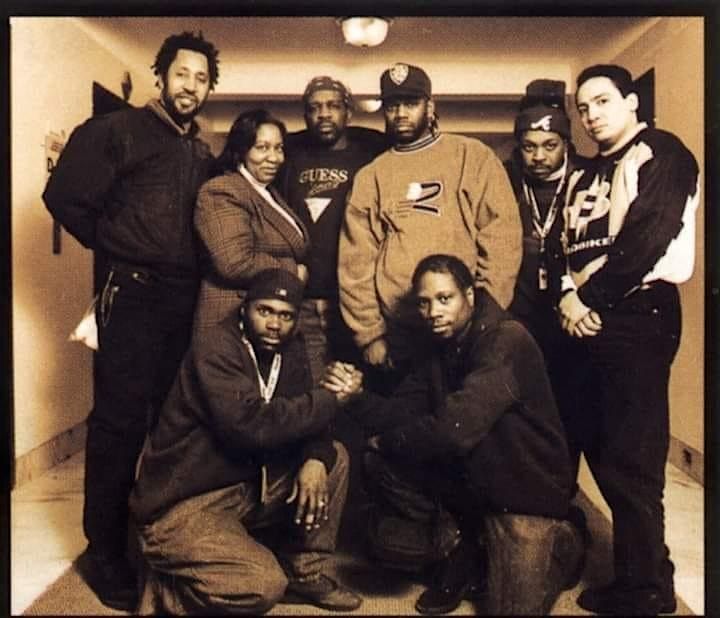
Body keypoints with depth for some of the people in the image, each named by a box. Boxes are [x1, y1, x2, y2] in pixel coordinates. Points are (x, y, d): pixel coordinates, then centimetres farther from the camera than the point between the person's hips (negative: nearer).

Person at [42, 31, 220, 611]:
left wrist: (191, 266, 5)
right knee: (120, 421, -2)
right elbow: (64, 195, -10)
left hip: (186, 300, 6)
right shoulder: (117, 130, -3)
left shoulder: (204, 154, 16)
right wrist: (117, 249, -4)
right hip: (133, 296, -6)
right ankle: (106, 550, 12)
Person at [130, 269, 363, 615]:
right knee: (265, 584, -26)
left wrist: (314, 459, -20)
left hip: (247, 484, 8)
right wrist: (331, 399, -21)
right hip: (183, 505, -8)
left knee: (334, 456, 1)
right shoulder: (216, 349, -20)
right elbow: (251, 426, -31)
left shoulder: (289, 349, 4)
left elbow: (302, 416, 4)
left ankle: (305, 571, 11)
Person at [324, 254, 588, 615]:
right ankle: (460, 558, 11)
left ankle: (563, 540, 21)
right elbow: (405, 414, -4)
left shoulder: (507, 341, -24)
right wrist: (357, 396, -22)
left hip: (523, 493, -6)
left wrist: (389, 441, -17)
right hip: (465, 478, 6)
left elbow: (454, 428, -33)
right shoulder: (439, 349, 3)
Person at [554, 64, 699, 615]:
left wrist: (589, 297, -11)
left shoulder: (663, 153, -2)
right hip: (586, 322, 8)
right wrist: (567, 296, -6)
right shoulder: (585, 176, 21)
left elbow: (650, 237, -15)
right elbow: (567, 246, 13)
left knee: (630, 461, -6)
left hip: (638, 317, -8)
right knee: (601, 451, 11)